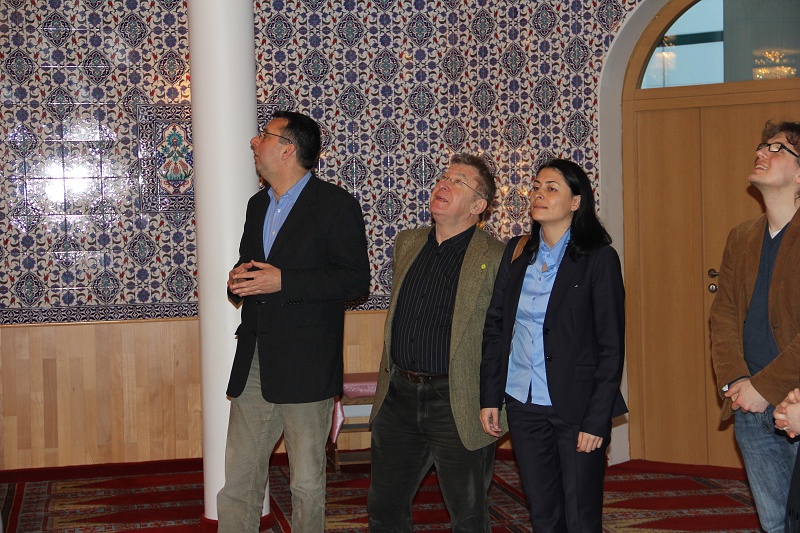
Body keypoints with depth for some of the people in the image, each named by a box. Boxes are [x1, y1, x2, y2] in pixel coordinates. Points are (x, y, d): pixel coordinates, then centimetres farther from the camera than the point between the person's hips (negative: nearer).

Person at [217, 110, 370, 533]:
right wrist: (237, 280, 2)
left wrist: (283, 281, -20)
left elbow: (355, 279, -12)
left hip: (305, 368, -6)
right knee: (238, 483, 6)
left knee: (307, 485, 5)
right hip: (253, 366, 6)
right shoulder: (258, 205, 17)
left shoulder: (336, 205, -6)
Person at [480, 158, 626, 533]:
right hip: (523, 404, 4)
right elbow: (494, 326, 11)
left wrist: (597, 419, -13)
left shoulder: (598, 259, -7)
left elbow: (611, 346, -8)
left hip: (576, 407, -4)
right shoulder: (517, 252, 8)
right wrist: (489, 397, 4)